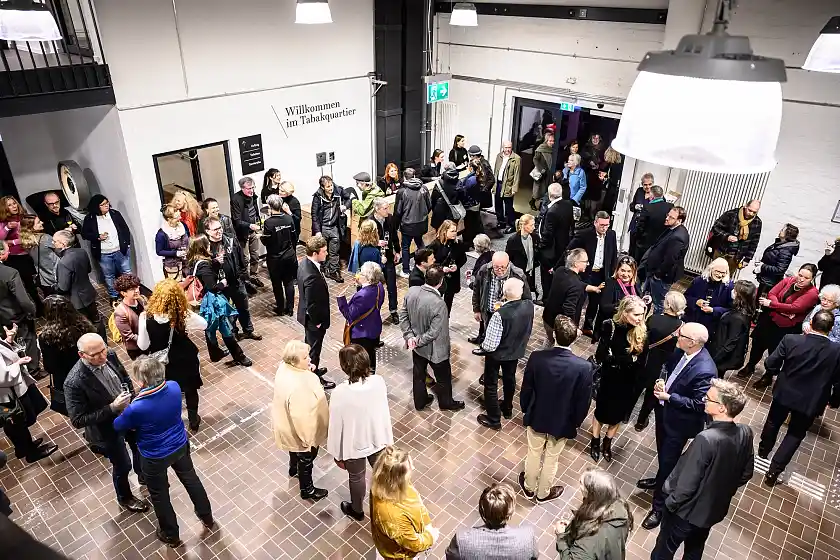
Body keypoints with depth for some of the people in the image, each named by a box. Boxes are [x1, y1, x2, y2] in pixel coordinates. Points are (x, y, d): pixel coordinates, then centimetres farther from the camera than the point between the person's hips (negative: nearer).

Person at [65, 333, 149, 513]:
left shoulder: (110, 356, -18)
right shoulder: (74, 382, -33)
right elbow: (78, 421, -26)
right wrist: (112, 408, -34)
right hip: (108, 429, -5)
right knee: (123, 465, 18)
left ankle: (144, 476, 62)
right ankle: (125, 498, 50)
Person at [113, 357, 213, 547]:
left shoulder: (136, 408, -35)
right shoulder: (174, 387, -22)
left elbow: (118, 426, -11)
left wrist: (123, 410, 7)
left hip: (155, 457, -4)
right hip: (180, 445, 4)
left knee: (159, 496, 23)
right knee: (191, 479, 28)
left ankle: (171, 535, 46)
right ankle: (207, 518, 49)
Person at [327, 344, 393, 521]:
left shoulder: (340, 393, -33)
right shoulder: (379, 381, -21)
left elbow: (336, 426, -20)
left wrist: (337, 454, -3)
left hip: (354, 444, -3)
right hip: (378, 438, 3)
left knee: (356, 478, 26)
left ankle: (357, 510, 52)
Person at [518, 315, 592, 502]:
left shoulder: (536, 357, -25)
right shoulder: (584, 367, -27)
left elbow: (526, 390, -10)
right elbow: (583, 403, -15)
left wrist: (526, 411, 9)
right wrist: (576, 423, 5)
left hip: (536, 417, 1)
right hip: (562, 423, -1)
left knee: (533, 454, 26)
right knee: (551, 459, 23)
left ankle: (529, 487, 49)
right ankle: (543, 493, 46)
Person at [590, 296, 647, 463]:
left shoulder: (642, 332, -12)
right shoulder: (611, 327, -22)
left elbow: (641, 362, -7)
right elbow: (601, 356, -23)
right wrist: (628, 358, -26)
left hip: (629, 383, 3)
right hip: (609, 380, -3)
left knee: (618, 414, 21)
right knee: (602, 411, 17)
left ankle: (607, 444, 45)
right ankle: (595, 442, 41)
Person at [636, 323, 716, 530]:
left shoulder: (705, 370, -33)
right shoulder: (683, 351, -11)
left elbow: (698, 404, -26)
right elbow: (667, 365, 8)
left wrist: (669, 397, -25)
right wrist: (661, 380, -10)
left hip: (679, 421, -8)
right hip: (664, 410, 8)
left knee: (668, 461, 9)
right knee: (662, 452, 30)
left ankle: (659, 505, 27)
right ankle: (660, 480, 57)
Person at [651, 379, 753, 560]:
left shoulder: (706, 439, -37)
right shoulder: (745, 433, -16)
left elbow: (687, 483, -28)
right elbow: (746, 474, 1)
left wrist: (670, 503, -10)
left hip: (687, 510, -6)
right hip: (715, 509, 6)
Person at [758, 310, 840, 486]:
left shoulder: (791, 340, -21)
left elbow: (770, 363, -14)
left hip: (784, 393, 1)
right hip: (810, 402, 0)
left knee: (773, 422, 26)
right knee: (795, 435, 16)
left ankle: (763, 451, 49)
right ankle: (773, 471, 14)